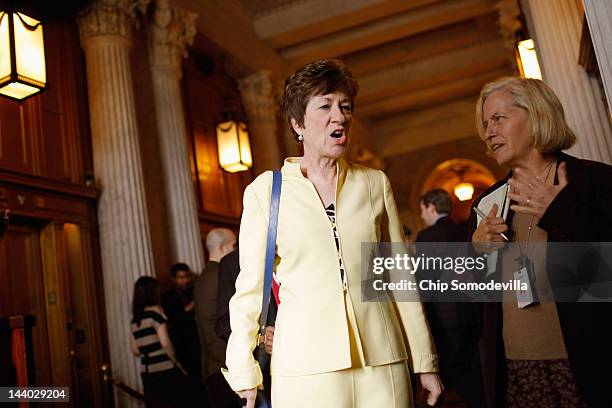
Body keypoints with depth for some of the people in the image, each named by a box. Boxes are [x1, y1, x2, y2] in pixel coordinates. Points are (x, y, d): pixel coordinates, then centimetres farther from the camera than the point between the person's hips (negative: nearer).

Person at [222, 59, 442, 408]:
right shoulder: (265, 190, -1)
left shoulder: (375, 183, 5)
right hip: (305, 366, -2)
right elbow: (250, 286, 1)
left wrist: (425, 361, 7)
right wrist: (245, 375, 2)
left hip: (384, 361, 2)